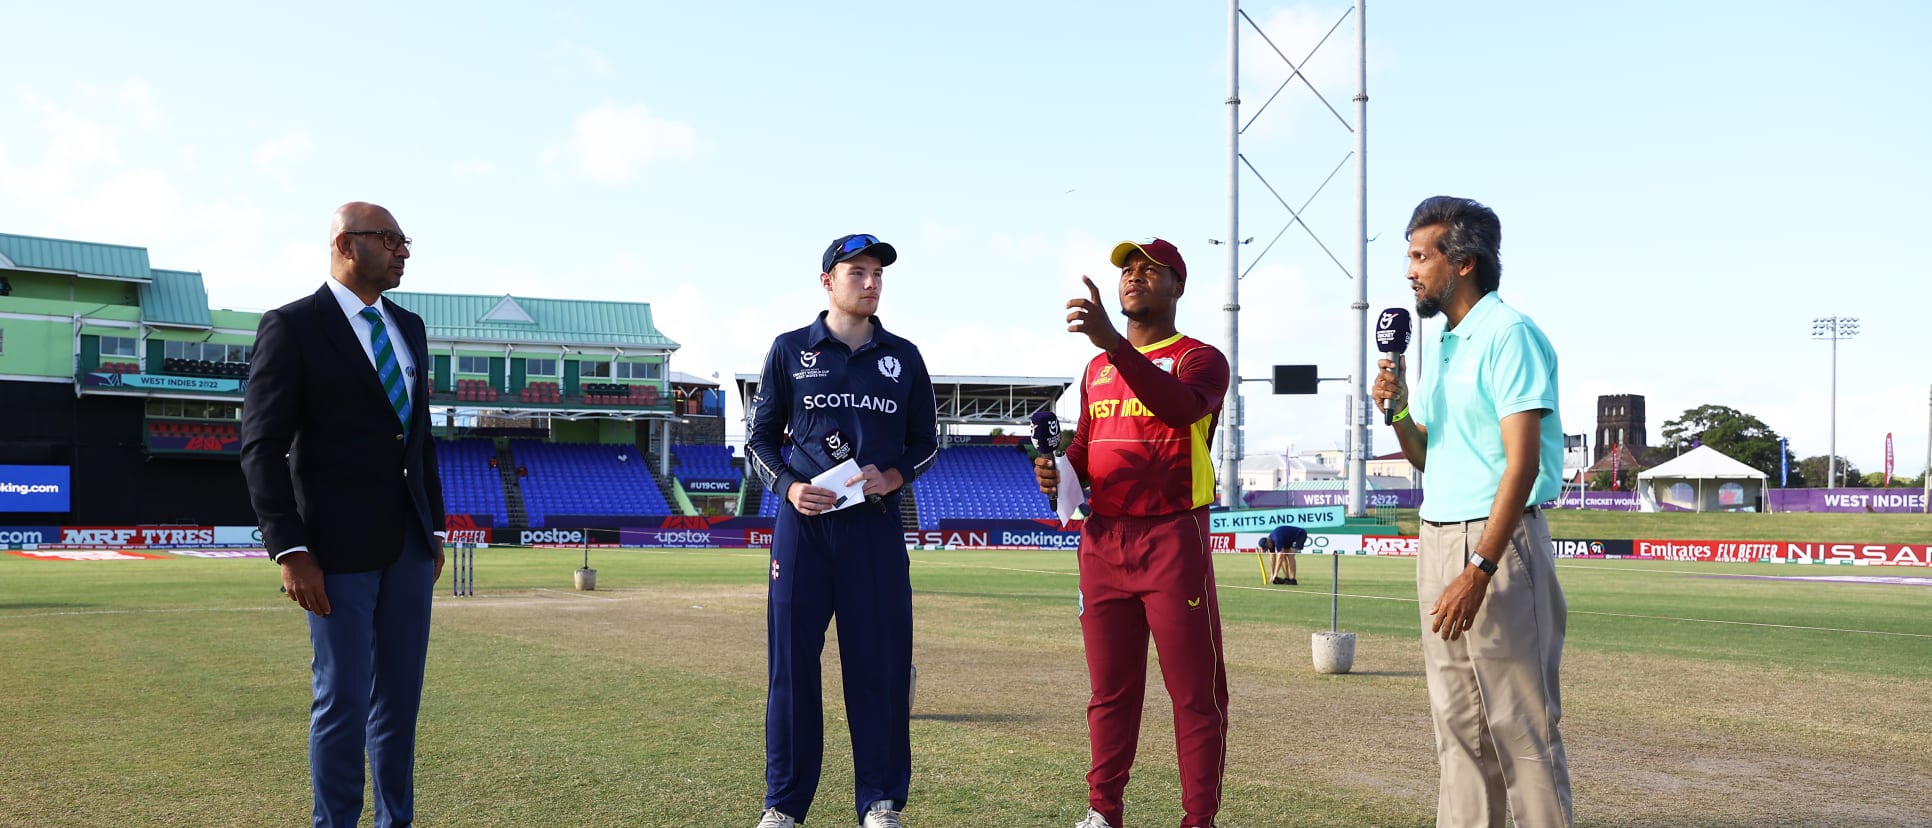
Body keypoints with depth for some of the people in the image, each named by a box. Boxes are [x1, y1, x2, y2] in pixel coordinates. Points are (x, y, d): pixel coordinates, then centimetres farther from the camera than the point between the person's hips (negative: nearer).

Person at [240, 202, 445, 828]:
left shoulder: (409, 328, 12)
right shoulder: (292, 327, -8)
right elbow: (262, 447, -12)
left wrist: (434, 528, 16)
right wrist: (289, 552, -18)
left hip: (407, 540, 6)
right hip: (337, 542, -6)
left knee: (400, 694, 11)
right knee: (344, 699, 0)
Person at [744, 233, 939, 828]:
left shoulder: (903, 357, 9)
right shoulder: (790, 350, 7)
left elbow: (926, 442, 14)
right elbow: (759, 436, 10)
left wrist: (892, 478, -6)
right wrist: (789, 487, -8)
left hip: (877, 525, 1)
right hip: (803, 521, -1)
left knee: (880, 662, 1)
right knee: (792, 660, 2)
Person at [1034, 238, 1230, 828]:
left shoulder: (1198, 358, -1)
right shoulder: (1098, 367, 19)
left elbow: (1181, 407, -25)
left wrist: (1114, 341, -35)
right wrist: (1058, 470, 1)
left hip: (1172, 541, -5)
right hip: (1101, 541, 6)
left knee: (1195, 691, -3)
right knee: (1110, 689, 11)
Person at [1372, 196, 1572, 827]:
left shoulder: (1509, 335, -10)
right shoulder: (1444, 344, 16)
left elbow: (1522, 463, -18)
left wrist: (1479, 569, -23)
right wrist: (1397, 412, 1)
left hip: (1497, 541, -9)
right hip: (1438, 539, 9)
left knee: (1520, 723, -4)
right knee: (1458, 724, 11)